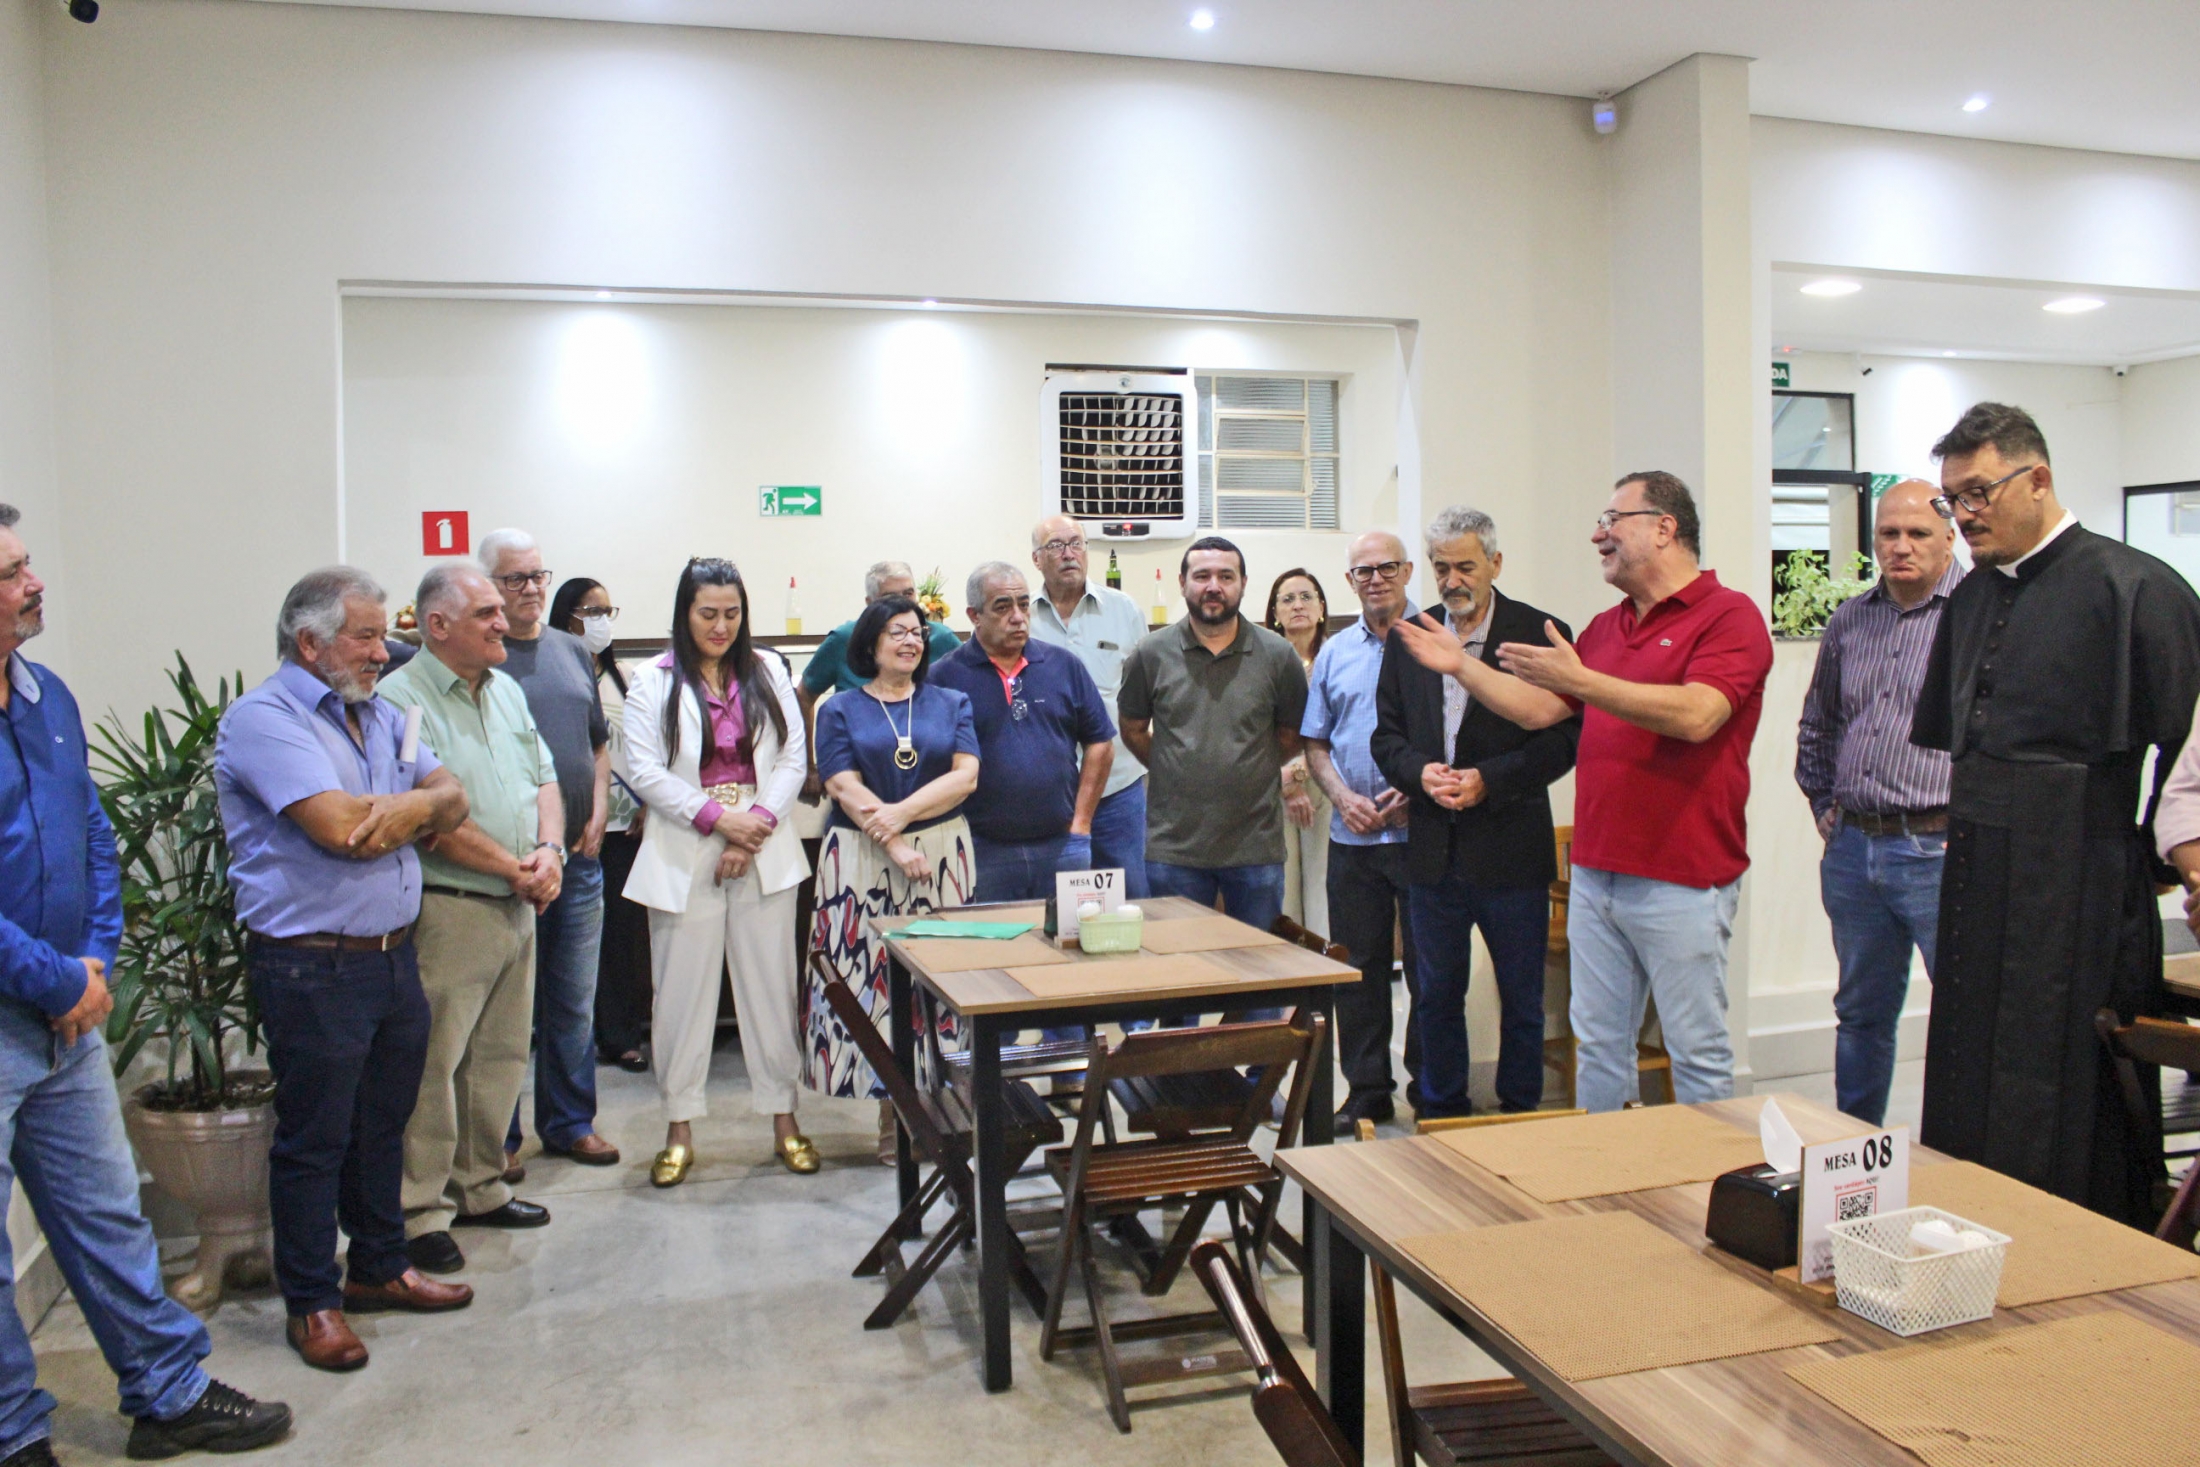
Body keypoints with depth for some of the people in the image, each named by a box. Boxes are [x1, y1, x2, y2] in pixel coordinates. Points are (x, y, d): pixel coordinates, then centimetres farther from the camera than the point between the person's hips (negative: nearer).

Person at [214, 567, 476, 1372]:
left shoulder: (379, 715, 13)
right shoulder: (264, 718, -13)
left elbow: (452, 800, 9)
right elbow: (339, 828, -24)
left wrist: (401, 812, -13)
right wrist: (419, 802, -5)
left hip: (394, 957, 8)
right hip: (312, 968, -7)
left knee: (383, 1126, 18)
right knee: (313, 1140, 5)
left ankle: (379, 1266, 34)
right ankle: (311, 1302, 20)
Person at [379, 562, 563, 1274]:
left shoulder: (506, 690, 14)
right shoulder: (402, 698, -12)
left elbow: (544, 779, 15)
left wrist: (549, 850, -3)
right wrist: (516, 868, -12)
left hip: (517, 907, 8)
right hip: (448, 911, -8)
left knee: (501, 1056, 15)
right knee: (433, 1065, -1)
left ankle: (480, 1187, 28)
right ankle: (420, 1211, 10)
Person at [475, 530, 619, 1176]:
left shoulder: (572, 651, 13)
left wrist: (597, 815, 6)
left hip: (579, 856, 6)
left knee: (574, 1001, 13)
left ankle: (569, 1122, 26)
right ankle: (498, 1138, 17)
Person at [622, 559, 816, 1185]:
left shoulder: (768, 672, 9)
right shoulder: (654, 682, 3)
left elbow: (793, 760, 5)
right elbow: (645, 771, -5)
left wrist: (757, 825, -9)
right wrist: (717, 817, -13)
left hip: (765, 852, 2)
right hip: (683, 857, -1)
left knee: (772, 986, 5)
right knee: (683, 991, 4)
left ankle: (783, 1118, 17)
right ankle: (679, 1128, 17)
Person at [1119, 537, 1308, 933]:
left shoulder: (1277, 656, 0)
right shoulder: (1151, 655, 0)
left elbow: (1292, 736, 11)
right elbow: (1133, 731, 9)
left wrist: (1248, 773, 6)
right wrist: (1176, 774, 4)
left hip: (1257, 846, 0)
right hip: (1174, 847, 0)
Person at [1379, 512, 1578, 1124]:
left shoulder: (1541, 633, -5)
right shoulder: (1409, 638, 8)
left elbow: (1563, 737, -9)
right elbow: (1387, 733, 11)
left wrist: (1488, 779, -19)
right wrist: (1420, 771, -9)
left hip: (1511, 849, -3)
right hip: (1434, 850, 4)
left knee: (1522, 999, 9)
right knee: (1435, 996, 14)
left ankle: (1520, 1116, 24)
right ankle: (1441, 1112, 29)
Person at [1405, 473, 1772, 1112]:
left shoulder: (1729, 615, -7)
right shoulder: (1604, 628, 16)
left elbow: (1696, 716, -23)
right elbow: (1538, 710, 17)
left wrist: (1581, 681, -27)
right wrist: (1460, 664, 11)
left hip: (1681, 883, -7)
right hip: (1594, 874, 7)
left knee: (1698, 1055, 5)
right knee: (1597, 1045, 13)